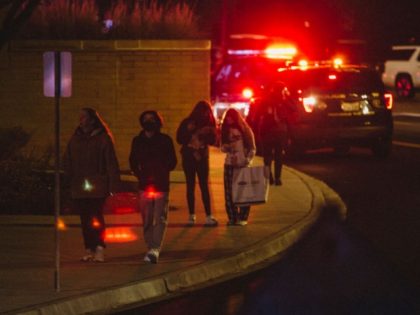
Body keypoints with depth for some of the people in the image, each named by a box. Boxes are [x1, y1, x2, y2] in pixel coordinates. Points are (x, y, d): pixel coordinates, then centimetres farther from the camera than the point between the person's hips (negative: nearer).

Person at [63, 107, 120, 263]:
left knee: (96, 219, -10)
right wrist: (69, 178, 4)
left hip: (97, 188, -5)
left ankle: (99, 249, -9)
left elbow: (111, 163, -5)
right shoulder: (75, 138, 13)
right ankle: (89, 250, 11)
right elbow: (67, 161, 19)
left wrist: (113, 186, -11)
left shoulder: (103, 138, -2)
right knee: (85, 220, 6)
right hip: (79, 188, 5)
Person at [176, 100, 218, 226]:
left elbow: (212, 141, 3)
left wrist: (209, 133, -17)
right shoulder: (187, 122, -1)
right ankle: (191, 215, 8)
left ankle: (208, 216, -8)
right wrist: (188, 131, -19)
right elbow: (180, 139, -3)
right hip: (188, 157, 0)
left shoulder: (209, 123, 2)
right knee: (191, 186, 3)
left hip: (202, 157, 0)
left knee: (204, 186, -5)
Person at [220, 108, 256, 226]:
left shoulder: (245, 130, -2)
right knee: (229, 192, -1)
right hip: (230, 165, 3)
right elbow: (223, 147, 11)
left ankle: (242, 217, 2)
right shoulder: (226, 131, 9)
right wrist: (227, 147, -12)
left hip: (243, 165, -3)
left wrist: (247, 160, -13)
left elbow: (252, 149, 0)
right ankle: (232, 217, 4)